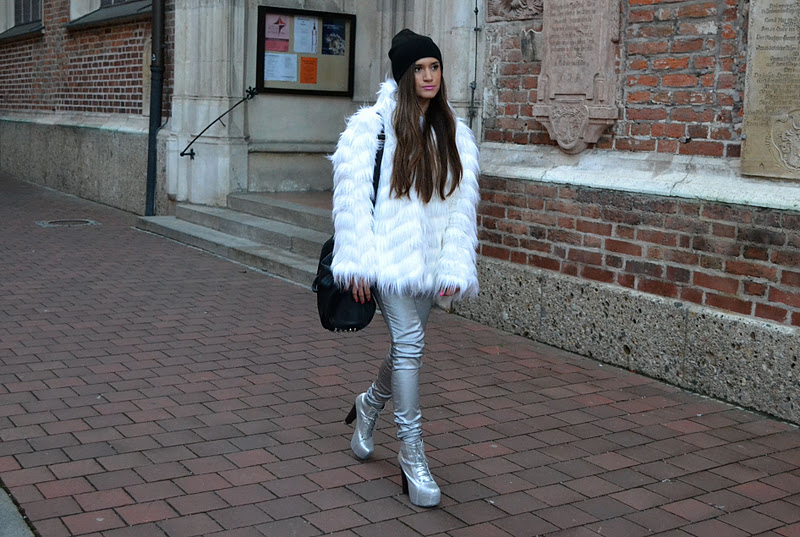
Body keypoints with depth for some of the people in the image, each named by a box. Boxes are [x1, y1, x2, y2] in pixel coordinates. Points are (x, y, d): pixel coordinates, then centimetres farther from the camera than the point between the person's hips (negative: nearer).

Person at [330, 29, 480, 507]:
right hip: (390, 254, -5)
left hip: (430, 259, 5)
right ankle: (412, 453, 2)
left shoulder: (455, 134, 9)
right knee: (410, 344, -10)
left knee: (407, 343, 13)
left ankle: (369, 407, 42)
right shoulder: (372, 125, -5)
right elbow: (352, 197, -6)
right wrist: (356, 262, -10)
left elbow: (462, 204, 5)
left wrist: (456, 268, -4)